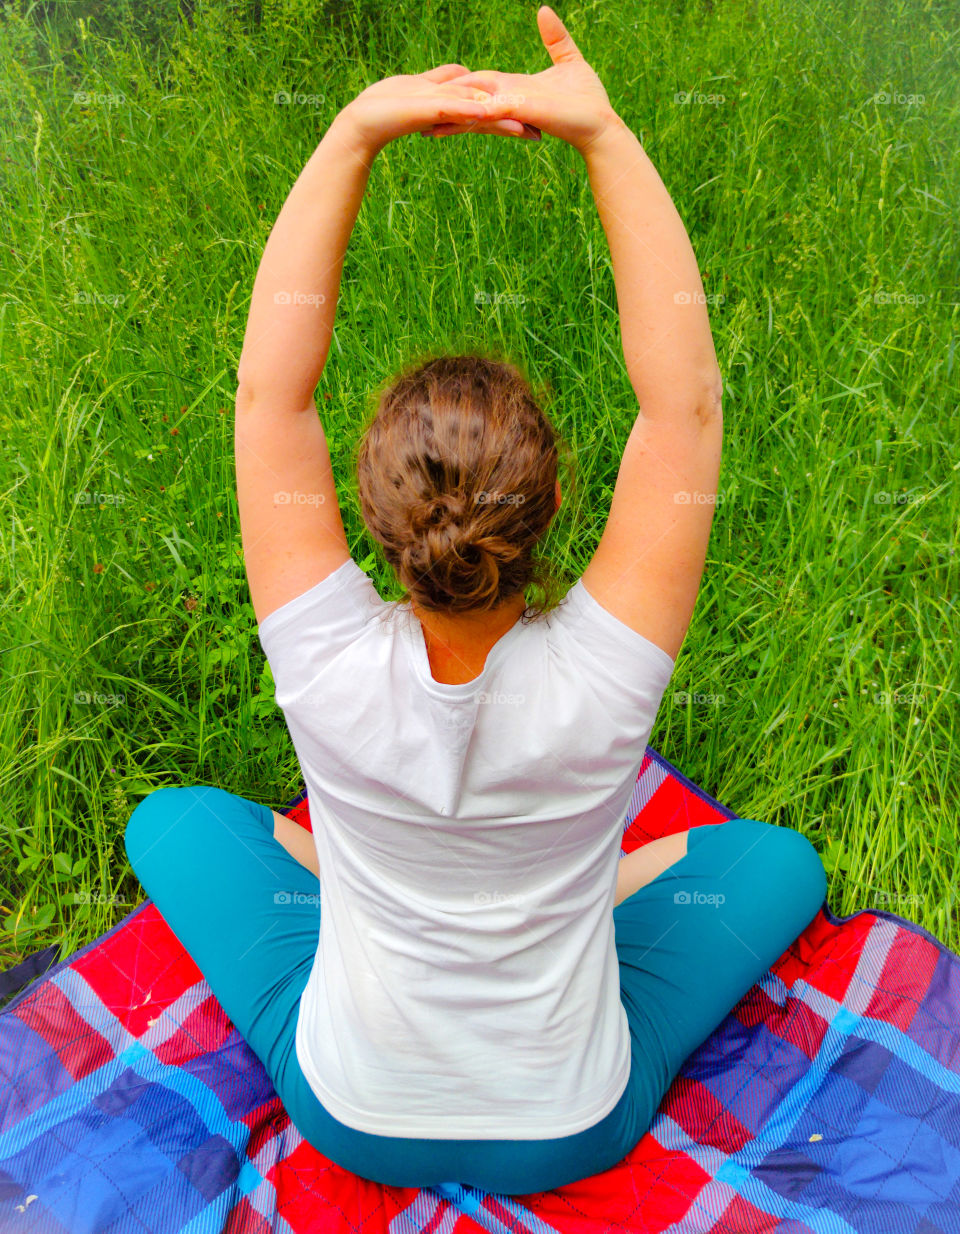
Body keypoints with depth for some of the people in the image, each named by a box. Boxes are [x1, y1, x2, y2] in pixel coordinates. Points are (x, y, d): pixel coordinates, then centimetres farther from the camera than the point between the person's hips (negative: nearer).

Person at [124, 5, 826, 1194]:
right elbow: (685, 396, -28)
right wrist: (603, 135, -29)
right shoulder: (600, 682, -34)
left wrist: (355, 133, -29)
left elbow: (268, 388, -26)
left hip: (350, 1115, 1)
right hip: (578, 1125, 0)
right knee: (781, 858, 18)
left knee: (171, 819, 18)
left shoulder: (332, 673, -34)